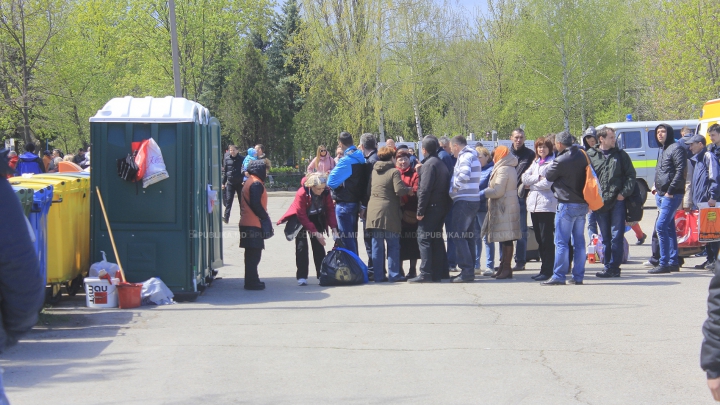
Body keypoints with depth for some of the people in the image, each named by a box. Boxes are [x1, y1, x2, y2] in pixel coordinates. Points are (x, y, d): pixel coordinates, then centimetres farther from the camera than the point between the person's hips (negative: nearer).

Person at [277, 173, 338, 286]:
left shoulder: (325, 192, -20)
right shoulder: (301, 194, -33)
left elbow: (330, 209, -10)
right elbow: (302, 217, -28)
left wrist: (334, 228, -20)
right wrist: (315, 233, -30)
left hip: (316, 219, 4)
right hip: (300, 219, -4)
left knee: (318, 246, 0)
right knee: (301, 246, -11)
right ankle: (301, 277, -11)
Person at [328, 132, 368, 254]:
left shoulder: (346, 160, -19)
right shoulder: (360, 158, 7)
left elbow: (331, 182, -20)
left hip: (345, 204, -9)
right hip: (356, 201, 9)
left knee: (346, 239, -3)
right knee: (352, 238, 17)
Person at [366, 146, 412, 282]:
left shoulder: (374, 171, 12)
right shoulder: (394, 172, -7)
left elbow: (368, 191, 18)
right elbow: (399, 190, -16)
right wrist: (409, 190, 2)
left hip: (373, 212, 5)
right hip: (388, 213, -5)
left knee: (377, 245, 7)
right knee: (393, 245, 2)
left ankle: (378, 275, 7)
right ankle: (394, 274, 1)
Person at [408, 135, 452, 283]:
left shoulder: (429, 164, -13)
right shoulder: (441, 163, 15)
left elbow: (425, 189, -19)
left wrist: (420, 211, -17)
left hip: (431, 208, -9)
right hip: (442, 207, 9)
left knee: (424, 238, -7)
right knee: (437, 240, 12)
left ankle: (425, 273, -11)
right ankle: (438, 273, 13)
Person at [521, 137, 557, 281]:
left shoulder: (553, 163, -4)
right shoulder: (535, 163, 20)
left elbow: (548, 183, -14)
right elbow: (525, 178, 8)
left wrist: (531, 183, -1)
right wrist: (538, 178, -7)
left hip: (547, 205, -8)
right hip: (534, 204, 8)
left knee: (546, 239, -7)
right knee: (539, 239, 9)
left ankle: (547, 270, -6)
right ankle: (544, 268, 15)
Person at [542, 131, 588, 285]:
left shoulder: (561, 160, -15)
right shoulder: (582, 156, 5)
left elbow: (548, 177, -2)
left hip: (567, 204, -7)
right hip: (582, 204, 7)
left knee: (561, 242, -3)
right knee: (579, 241, 10)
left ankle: (559, 276, -4)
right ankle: (578, 276, 11)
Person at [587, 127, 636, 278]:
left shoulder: (621, 155, 6)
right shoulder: (590, 155, 5)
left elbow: (631, 175, 6)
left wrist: (624, 193, -5)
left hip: (617, 201, -1)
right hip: (599, 202, 1)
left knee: (616, 236, -5)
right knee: (605, 236, 8)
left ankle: (613, 267, -4)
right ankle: (608, 266, 13)